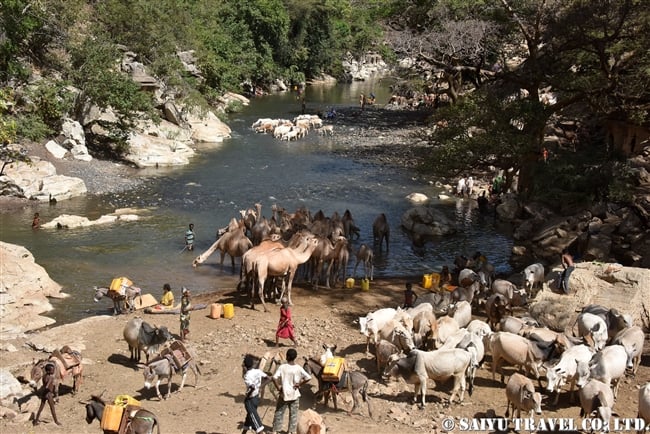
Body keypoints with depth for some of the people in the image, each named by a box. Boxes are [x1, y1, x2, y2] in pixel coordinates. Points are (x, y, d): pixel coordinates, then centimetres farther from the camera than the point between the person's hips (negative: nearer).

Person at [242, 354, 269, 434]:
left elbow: (252, 387, -35)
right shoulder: (258, 371, -3)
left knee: (254, 419, -5)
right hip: (257, 397, 8)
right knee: (249, 417, 23)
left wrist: (247, 395, -19)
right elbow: (268, 379, 0)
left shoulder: (247, 376, -23)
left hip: (250, 400, -8)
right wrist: (260, 387, 3)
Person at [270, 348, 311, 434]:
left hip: (284, 394, -1)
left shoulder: (282, 367, -11)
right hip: (294, 394, 1)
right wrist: (299, 384, -4)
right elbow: (308, 378, -13)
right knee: (293, 414, 12)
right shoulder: (298, 368, -7)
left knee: (279, 413, 10)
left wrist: (278, 387, -8)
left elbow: (274, 378, -21)